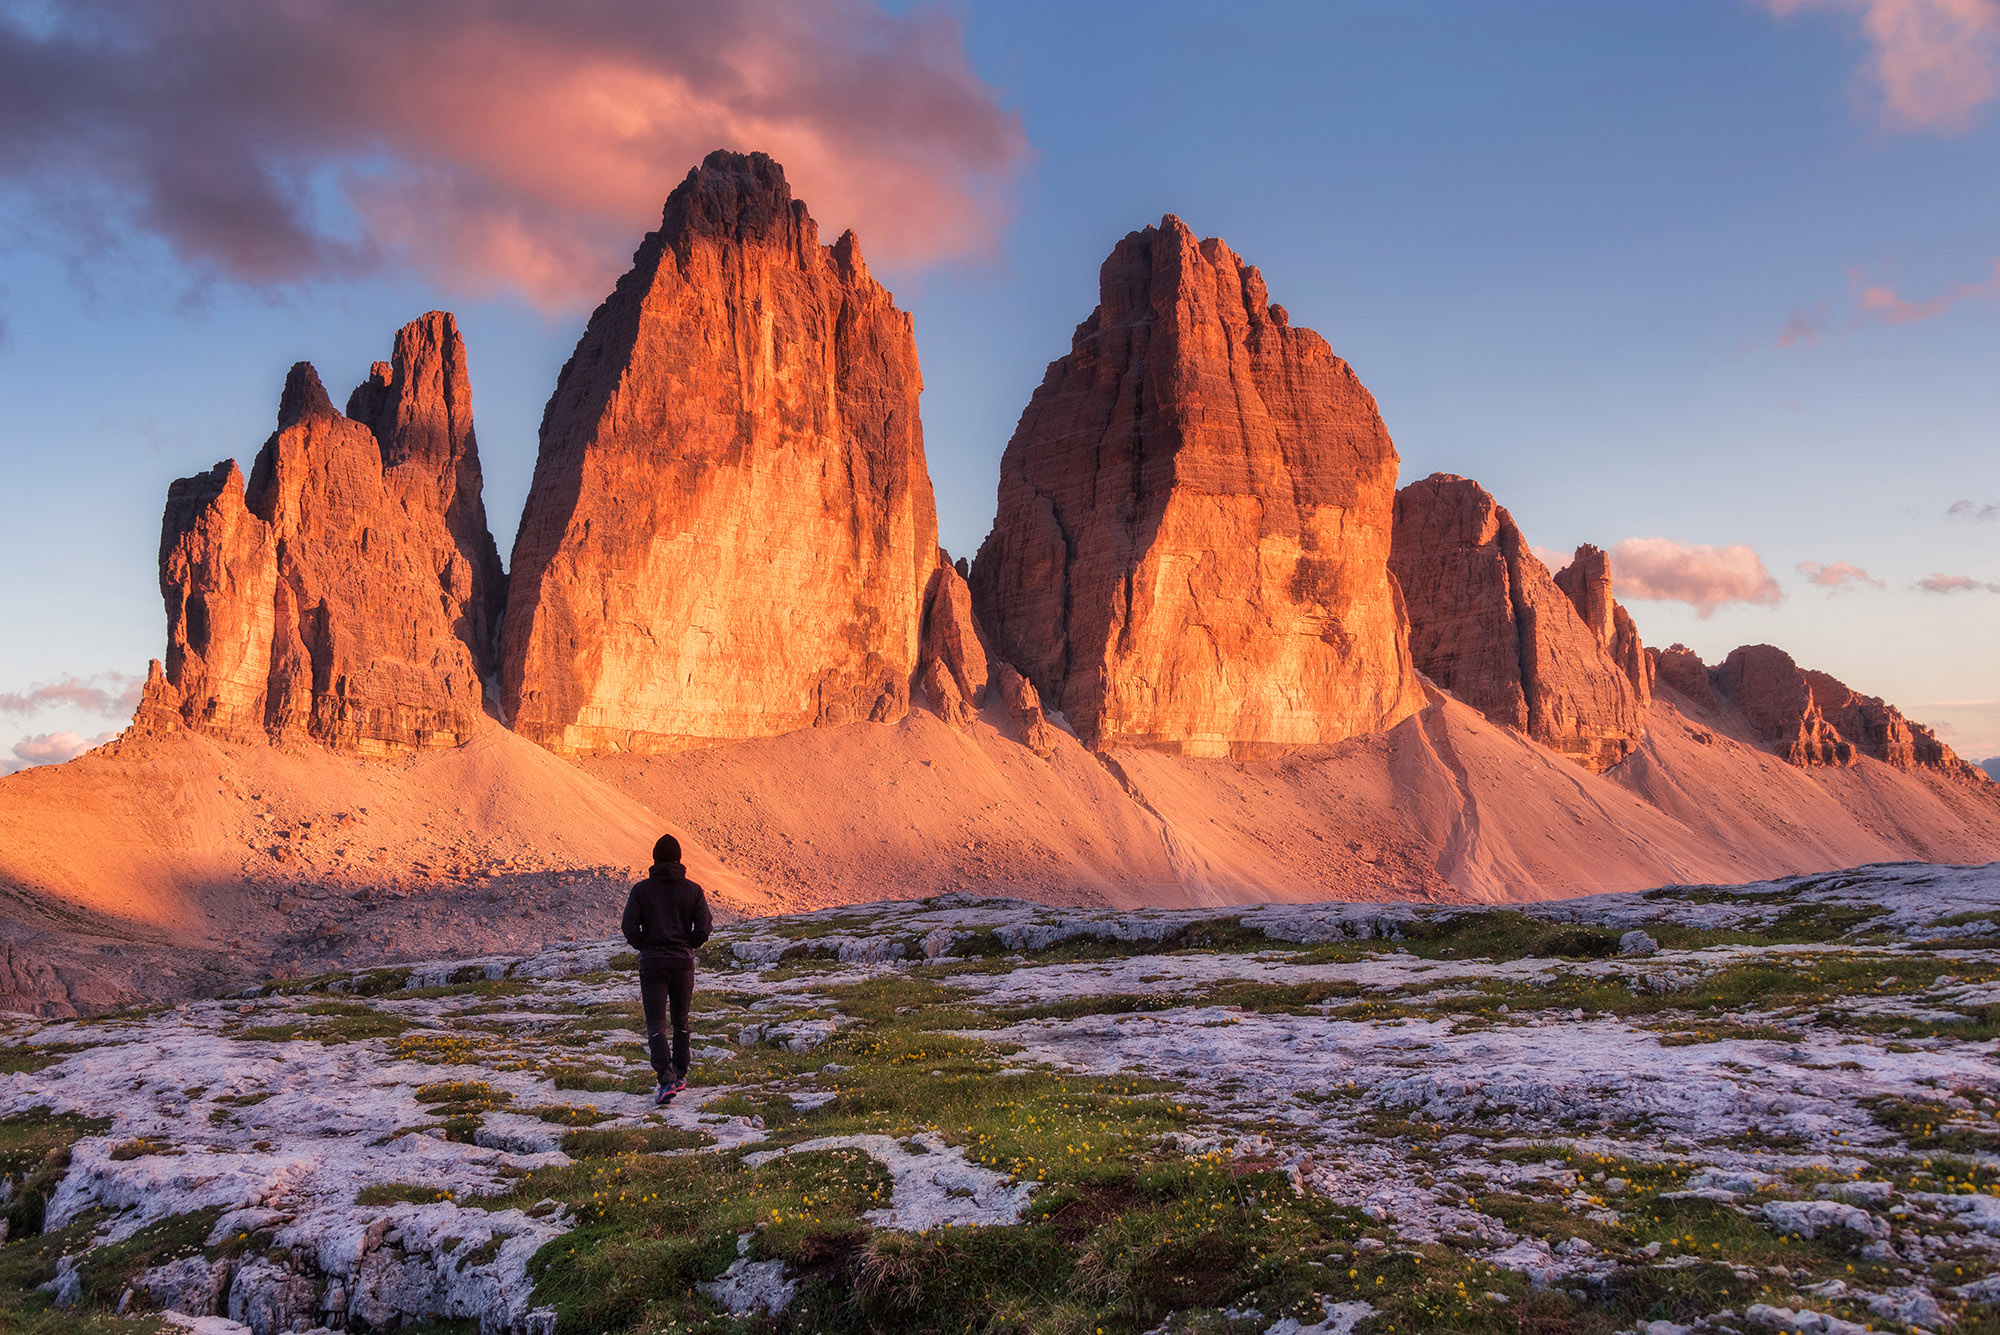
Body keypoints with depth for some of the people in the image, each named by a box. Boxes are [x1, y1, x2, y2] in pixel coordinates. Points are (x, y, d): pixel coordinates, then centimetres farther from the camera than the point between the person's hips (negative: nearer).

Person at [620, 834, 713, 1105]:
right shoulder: (692, 889, -2)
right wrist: (688, 946, 10)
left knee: (656, 1025, -2)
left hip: (651, 962, -2)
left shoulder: (642, 889, -4)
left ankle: (667, 1079, -18)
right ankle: (680, 1075, 26)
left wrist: (644, 947, 8)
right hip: (683, 962, 2)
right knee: (680, 1021, 18)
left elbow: (629, 927, -10)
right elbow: (704, 927, -7)